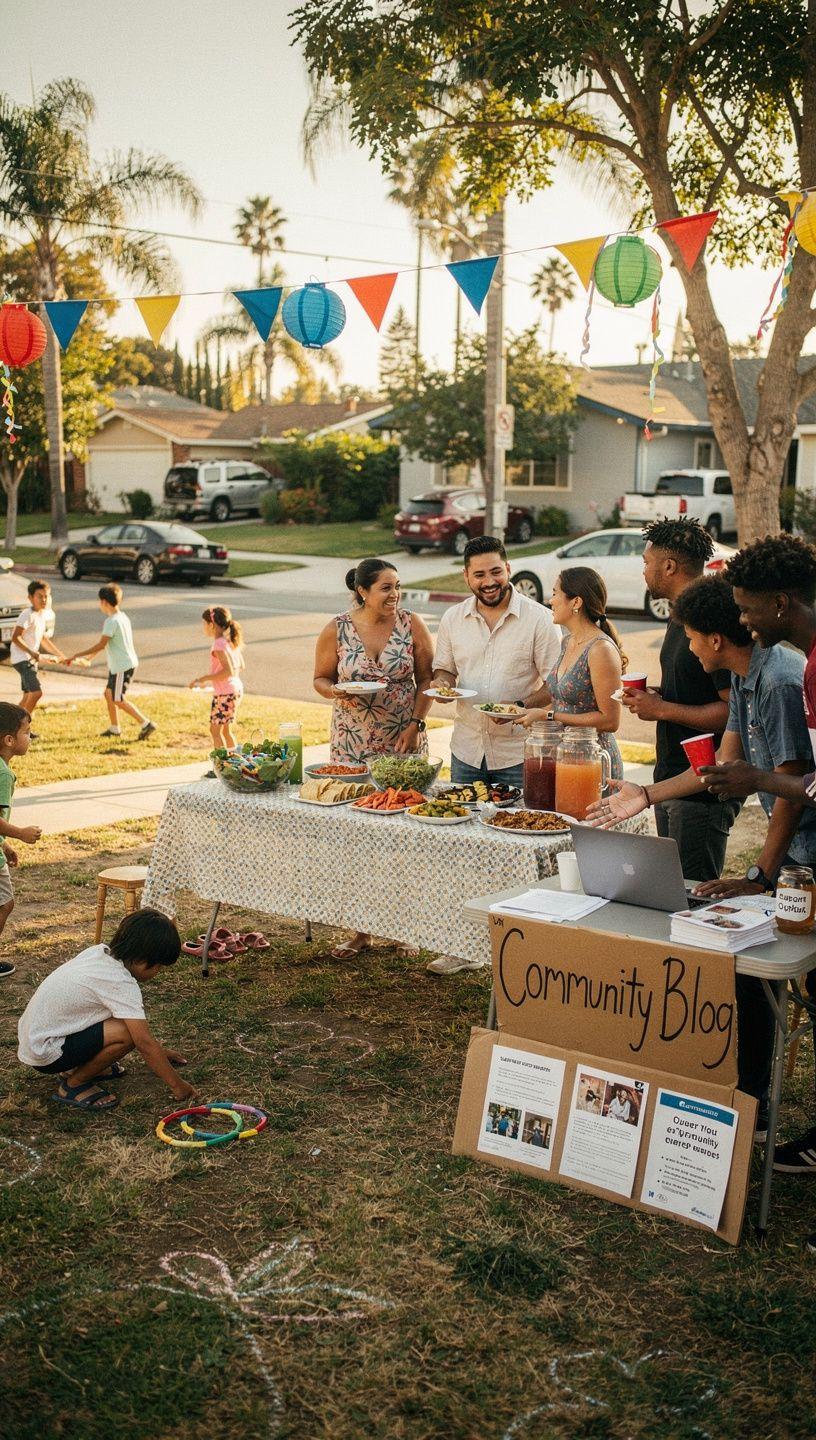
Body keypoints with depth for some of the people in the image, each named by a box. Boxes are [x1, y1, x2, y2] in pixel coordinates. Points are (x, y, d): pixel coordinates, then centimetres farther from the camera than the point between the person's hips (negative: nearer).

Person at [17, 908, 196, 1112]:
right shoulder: (121, 984, -23)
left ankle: (81, 1066, 16)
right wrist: (177, 1085, -12)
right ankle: (73, 1085, -4)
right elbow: (145, 1043, -22)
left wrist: (158, 1051, 20)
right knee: (126, 1033, -23)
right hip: (44, 1054, -9)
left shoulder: (100, 952, 2)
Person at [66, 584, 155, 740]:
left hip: (122, 666, -10)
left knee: (118, 700, -5)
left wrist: (79, 655, -16)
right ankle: (114, 728, 25)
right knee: (109, 694, 17)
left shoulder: (112, 621, -20)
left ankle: (145, 724, -7)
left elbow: (101, 644, -22)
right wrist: (90, 655, 26)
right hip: (117, 665, 10)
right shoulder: (123, 617, 11)